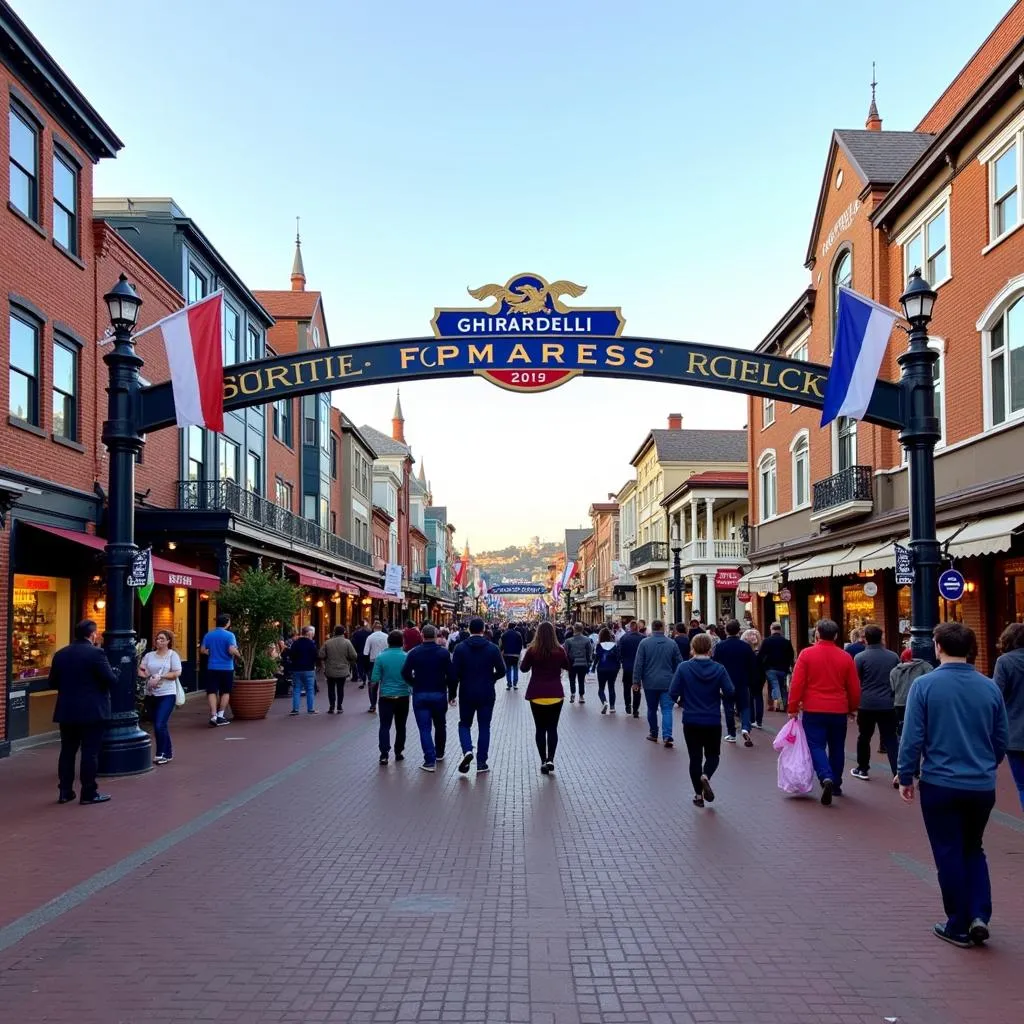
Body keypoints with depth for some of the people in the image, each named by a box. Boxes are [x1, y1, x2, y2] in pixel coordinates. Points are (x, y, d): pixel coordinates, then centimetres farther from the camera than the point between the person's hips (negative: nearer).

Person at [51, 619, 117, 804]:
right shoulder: (96, 653, -13)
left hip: (67, 711, 6)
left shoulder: (60, 654, 5)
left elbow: (53, 683, 10)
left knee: (67, 751, 12)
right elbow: (112, 680, -15)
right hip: (91, 711, -6)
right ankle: (89, 793, 3)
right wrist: (114, 672, 6)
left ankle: (65, 791, 16)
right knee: (90, 752, 0)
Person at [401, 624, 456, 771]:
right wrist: (452, 693, 4)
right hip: (439, 694, 1)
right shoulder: (443, 653, -5)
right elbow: (451, 675, -7)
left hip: (420, 694, -1)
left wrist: (415, 684, 10)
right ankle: (439, 753, 34)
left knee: (425, 728, 0)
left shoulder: (414, 653, -4)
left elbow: (405, 673, -8)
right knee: (440, 725, 21)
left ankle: (430, 760, -8)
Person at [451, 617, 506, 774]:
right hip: (487, 694, 0)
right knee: (484, 727, 10)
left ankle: (467, 750, -11)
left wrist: (452, 693, 3)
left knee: (464, 724, 15)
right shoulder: (493, 648, -5)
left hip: (466, 694, 0)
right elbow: (501, 671, -4)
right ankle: (481, 763, 10)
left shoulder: (460, 648, -6)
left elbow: (454, 673, -7)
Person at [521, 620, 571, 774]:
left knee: (540, 728, 8)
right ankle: (550, 759, -3)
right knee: (552, 728, 9)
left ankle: (544, 761, 6)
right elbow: (567, 667, 11)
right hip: (556, 694, 1)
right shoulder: (560, 650, -5)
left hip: (537, 694, -1)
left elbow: (524, 668, 3)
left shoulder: (532, 650, -9)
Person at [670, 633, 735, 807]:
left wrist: (681, 702, 10)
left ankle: (698, 794, 12)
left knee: (695, 757, 11)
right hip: (713, 721, 0)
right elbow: (730, 692, -9)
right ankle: (706, 776, -13)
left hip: (691, 721, 0)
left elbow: (673, 693, -11)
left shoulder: (684, 667, -9)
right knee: (713, 754, 16)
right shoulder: (718, 669, -6)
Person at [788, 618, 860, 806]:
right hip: (839, 711, 3)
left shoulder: (806, 654, -7)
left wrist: (793, 708, 1)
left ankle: (826, 778, -23)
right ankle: (836, 785, 25)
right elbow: (854, 687, 6)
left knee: (816, 746, 1)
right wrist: (852, 708, 21)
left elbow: (797, 684, -9)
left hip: (813, 711, -3)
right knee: (837, 748, 16)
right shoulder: (845, 657, 0)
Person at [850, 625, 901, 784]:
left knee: (864, 737, 15)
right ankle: (898, 773, -8)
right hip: (888, 704, 2)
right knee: (891, 739, 2)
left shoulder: (860, 657, -7)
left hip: (866, 704, -2)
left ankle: (862, 769, 24)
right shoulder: (894, 656, 4)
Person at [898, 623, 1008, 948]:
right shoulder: (989, 687, -1)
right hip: (982, 786, 3)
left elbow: (912, 737, -12)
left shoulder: (925, 685, -12)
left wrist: (906, 777, 0)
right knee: (973, 850, 21)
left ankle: (959, 927, 17)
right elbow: (1001, 739, 8)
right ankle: (979, 915, 8)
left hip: (940, 784, -3)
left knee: (949, 855, 9)